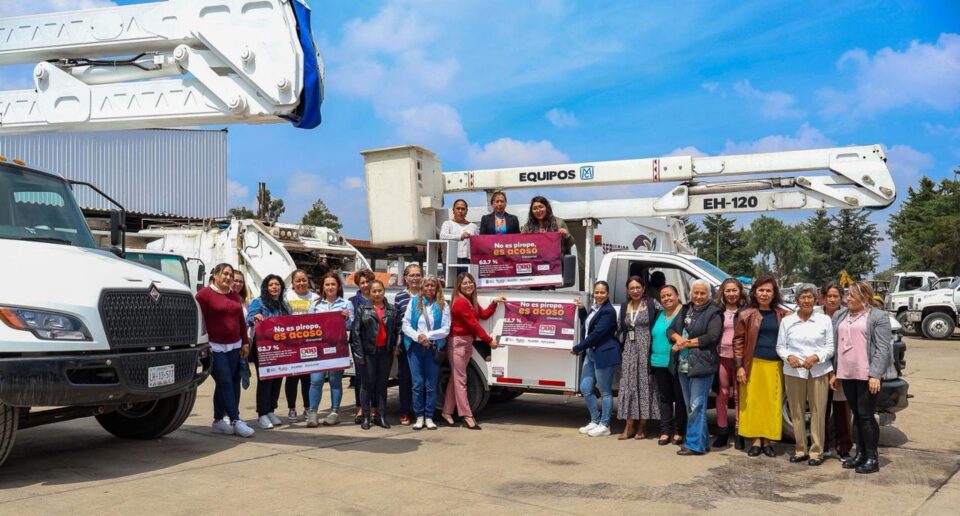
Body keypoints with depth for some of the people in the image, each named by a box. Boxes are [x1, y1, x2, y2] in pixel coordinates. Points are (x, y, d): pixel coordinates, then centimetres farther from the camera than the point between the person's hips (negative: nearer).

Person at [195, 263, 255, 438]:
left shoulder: (235, 295, 16)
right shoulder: (205, 294, -5)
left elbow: (241, 320, 18)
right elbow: (199, 320, -10)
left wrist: (245, 343, 14)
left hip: (234, 347, 7)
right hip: (215, 347, -7)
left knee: (233, 383, 8)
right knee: (225, 382, -9)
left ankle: (218, 420, 18)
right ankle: (235, 421, -10)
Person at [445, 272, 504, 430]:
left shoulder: (471, 302, 15)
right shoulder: (460, 302, -16)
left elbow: (484, 315, 14)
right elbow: (473, 324, -16)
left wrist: (495, 302, 7)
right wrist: (489, 340, -12)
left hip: (467, 342, 9)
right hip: (458, 342, -9)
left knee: (455, 378, 12)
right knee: (460, 380, -6)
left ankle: (447, 412, 18)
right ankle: (467, 416, -7)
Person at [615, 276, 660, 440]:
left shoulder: (652, 305, -3)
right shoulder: (624, 307, 12)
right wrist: (621, 347, 7)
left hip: (646, 349, -4)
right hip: (629, 350, 4)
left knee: (645, 384, 0)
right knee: (628, 385, 2)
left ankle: (642, 427, 8)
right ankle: (629, 426, 7)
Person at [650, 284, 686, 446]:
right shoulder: (660, 315, 17)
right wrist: (652, 358, 18)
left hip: (677, 363, -7)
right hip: (659, 363, 7)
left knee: (680, 398, 1)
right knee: (664, 397, 10)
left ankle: (679, 432, 9)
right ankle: (665, 431, 15)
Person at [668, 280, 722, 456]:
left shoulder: (713, 313, -5)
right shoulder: (685, 310, 17)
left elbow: (712, 337, -16)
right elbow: (671, 329, 14)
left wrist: (687, 343, -13)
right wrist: (678, 338, -9)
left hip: (701, 365, -8)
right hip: (683, 365, 8)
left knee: (696, 406, -7)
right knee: (690, 406, 12)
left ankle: (695, 444, -2)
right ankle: (702, 441, 21)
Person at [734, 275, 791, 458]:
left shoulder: (783, 315, 7)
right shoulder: (746, 315, 3)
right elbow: (738, 341, 2)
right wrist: (739, 366, -5)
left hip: (775, 366, 1)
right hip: (753, 364, -1)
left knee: (772, 404, 3)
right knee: (753, 402, 1)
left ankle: (767, 441, 14)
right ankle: (756, 440, 10)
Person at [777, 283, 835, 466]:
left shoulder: (824, 320, 4)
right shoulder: (786, 321, 8)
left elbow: (830, 347, 3)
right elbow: (780, 346, 8)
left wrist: (816, 357, -14)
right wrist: (789, 356, -12)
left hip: (818, 371, -1)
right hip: (793, 371, 2)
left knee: (818, 412, -3)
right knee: (796, 412, 5)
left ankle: (817, 451, 4)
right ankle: (800, 449, 14)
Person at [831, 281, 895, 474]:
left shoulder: (878, 317, -4)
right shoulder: (840, 317, 15)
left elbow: (882, 348, -11)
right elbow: (835, 346, 16)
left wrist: (875, 374, -18)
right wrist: (834, 372, 13)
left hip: (867, 375, -6)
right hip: (846, 374, 6)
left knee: (866, 415, -4)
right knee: (856, 415, 11)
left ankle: (872, 458, 4)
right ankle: (860, 453, 19)